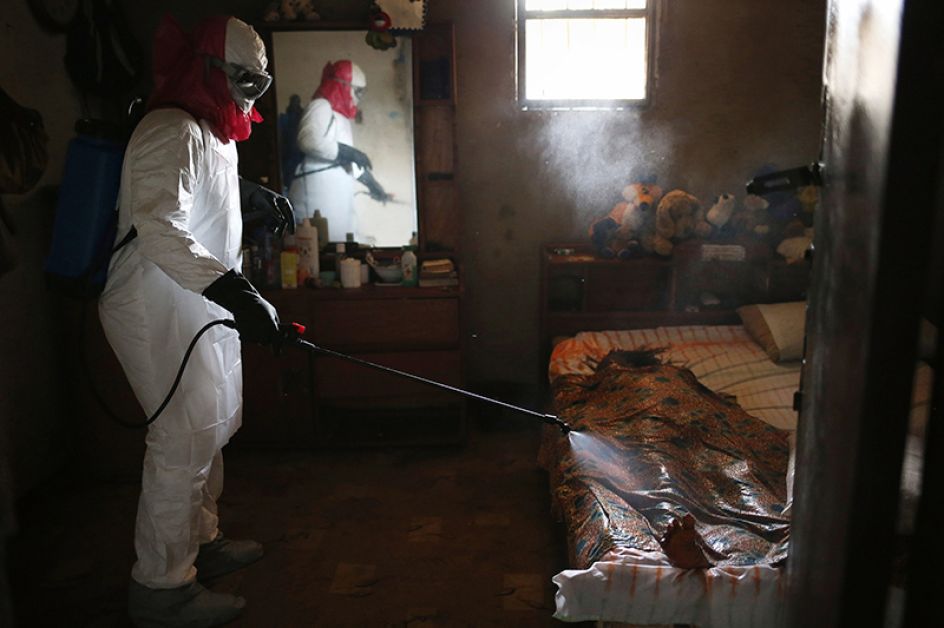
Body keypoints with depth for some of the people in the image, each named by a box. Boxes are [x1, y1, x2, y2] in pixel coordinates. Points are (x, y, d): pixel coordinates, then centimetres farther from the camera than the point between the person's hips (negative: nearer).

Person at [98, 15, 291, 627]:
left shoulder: (212, 132, 16)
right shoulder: (173, 132, -19)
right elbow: (160, 230, -32)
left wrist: (246, 192, 19)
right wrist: (234, 291, -40)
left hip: (202, 304, 11)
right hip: (162, 311, -11)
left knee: (213, 427, 18)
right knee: (185, 440, -7)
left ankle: (202, 541, 35)